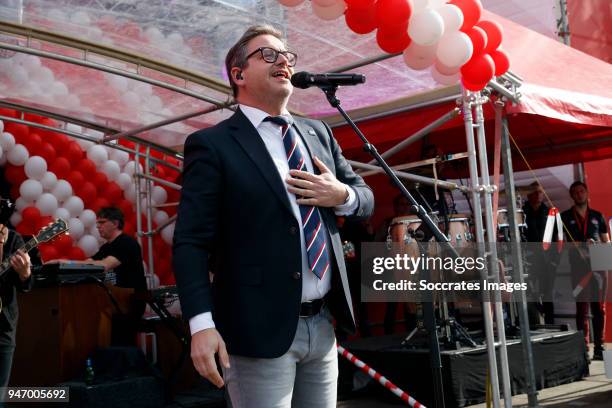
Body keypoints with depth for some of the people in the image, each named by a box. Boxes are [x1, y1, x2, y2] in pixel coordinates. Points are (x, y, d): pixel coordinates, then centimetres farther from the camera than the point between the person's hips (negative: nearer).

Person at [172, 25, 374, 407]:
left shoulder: (319, 133, 14)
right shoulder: (212, 145, -5)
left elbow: (365, 198, 19)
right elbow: (191, 242, -10)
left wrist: (342, 195, -5)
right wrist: (202, 323, -20)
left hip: (323, 324, 6)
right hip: (260, 329, -6)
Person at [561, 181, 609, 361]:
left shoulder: (597, 216, 15)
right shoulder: (565, 217, 9)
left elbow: (606, 241, 17)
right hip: (578, 268, -2)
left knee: (599, 309, 2)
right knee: (582, 309, -2)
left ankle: (599, 348, 7)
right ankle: (584, 349, -1)